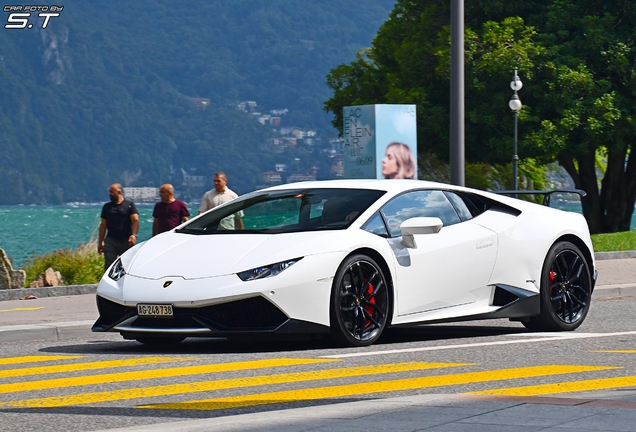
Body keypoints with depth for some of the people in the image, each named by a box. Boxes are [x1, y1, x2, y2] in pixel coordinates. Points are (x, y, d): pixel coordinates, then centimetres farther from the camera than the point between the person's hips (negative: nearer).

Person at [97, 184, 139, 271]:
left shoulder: (129, 205, 3)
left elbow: (135, 220, -7)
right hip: (111, 241, 2)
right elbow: (103, 225, 16)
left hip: (126, 241, -2)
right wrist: (100, 242, 12)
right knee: (109, 266, -8)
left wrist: (134, 235, -24)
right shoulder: (107, 207, 14)